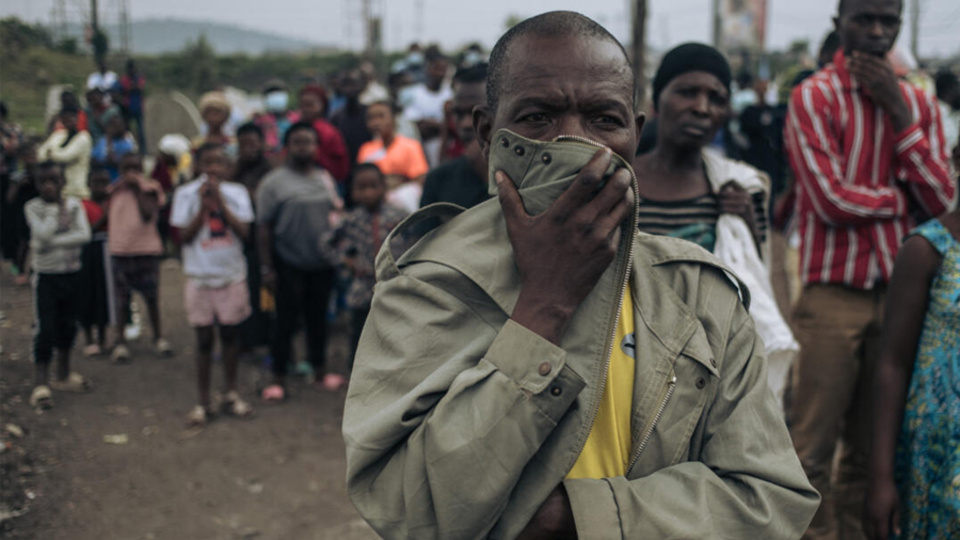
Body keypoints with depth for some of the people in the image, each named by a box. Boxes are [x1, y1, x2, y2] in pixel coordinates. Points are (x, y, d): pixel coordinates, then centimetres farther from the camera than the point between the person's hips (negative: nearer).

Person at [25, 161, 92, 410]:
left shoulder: (74, 204, 0)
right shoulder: (33, 207, -6)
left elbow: (84, 235, -15)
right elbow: (44, 234, -22)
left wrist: (52, 242, -21)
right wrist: (58, 209, -13)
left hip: (72, 274, 3)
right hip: (46, 276, -3)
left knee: (68, 326, 14)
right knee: (45, 330, -7)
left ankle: (63, 376, 29)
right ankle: (41, 384, -2)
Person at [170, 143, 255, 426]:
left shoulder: (237, 192, 1)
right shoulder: (186, 194, -2)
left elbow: (243, 230, -10)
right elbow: (184, 236, -7)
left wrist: (219, 200, -14)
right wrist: (204, 204, -14)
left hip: (232, 274, 1)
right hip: (200, 275, -1)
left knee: (231, 334, 10)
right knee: (204, 338, 4)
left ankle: (231, 394, 25)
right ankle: (204, 402, 15)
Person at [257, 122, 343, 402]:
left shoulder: (325, 178, 11)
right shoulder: (274, 182, -5)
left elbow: (337, 211, 19)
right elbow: (264, 226, -7)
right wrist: (267, 267, -10)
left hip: (322, 262, 5)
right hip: (289, 264, -4)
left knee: (318, 318, 14)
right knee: (286, 321, -1)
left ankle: (320, 371, 27)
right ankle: (278, 380, 9)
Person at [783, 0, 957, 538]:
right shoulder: (814, 96, -4)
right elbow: (832, 199, -14)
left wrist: (900, 114, -6)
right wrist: (906, 196, 0)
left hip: (901, 290, 5)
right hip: (834, 294, -5)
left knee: (871, 447, 12)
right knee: (815, 449, -3)